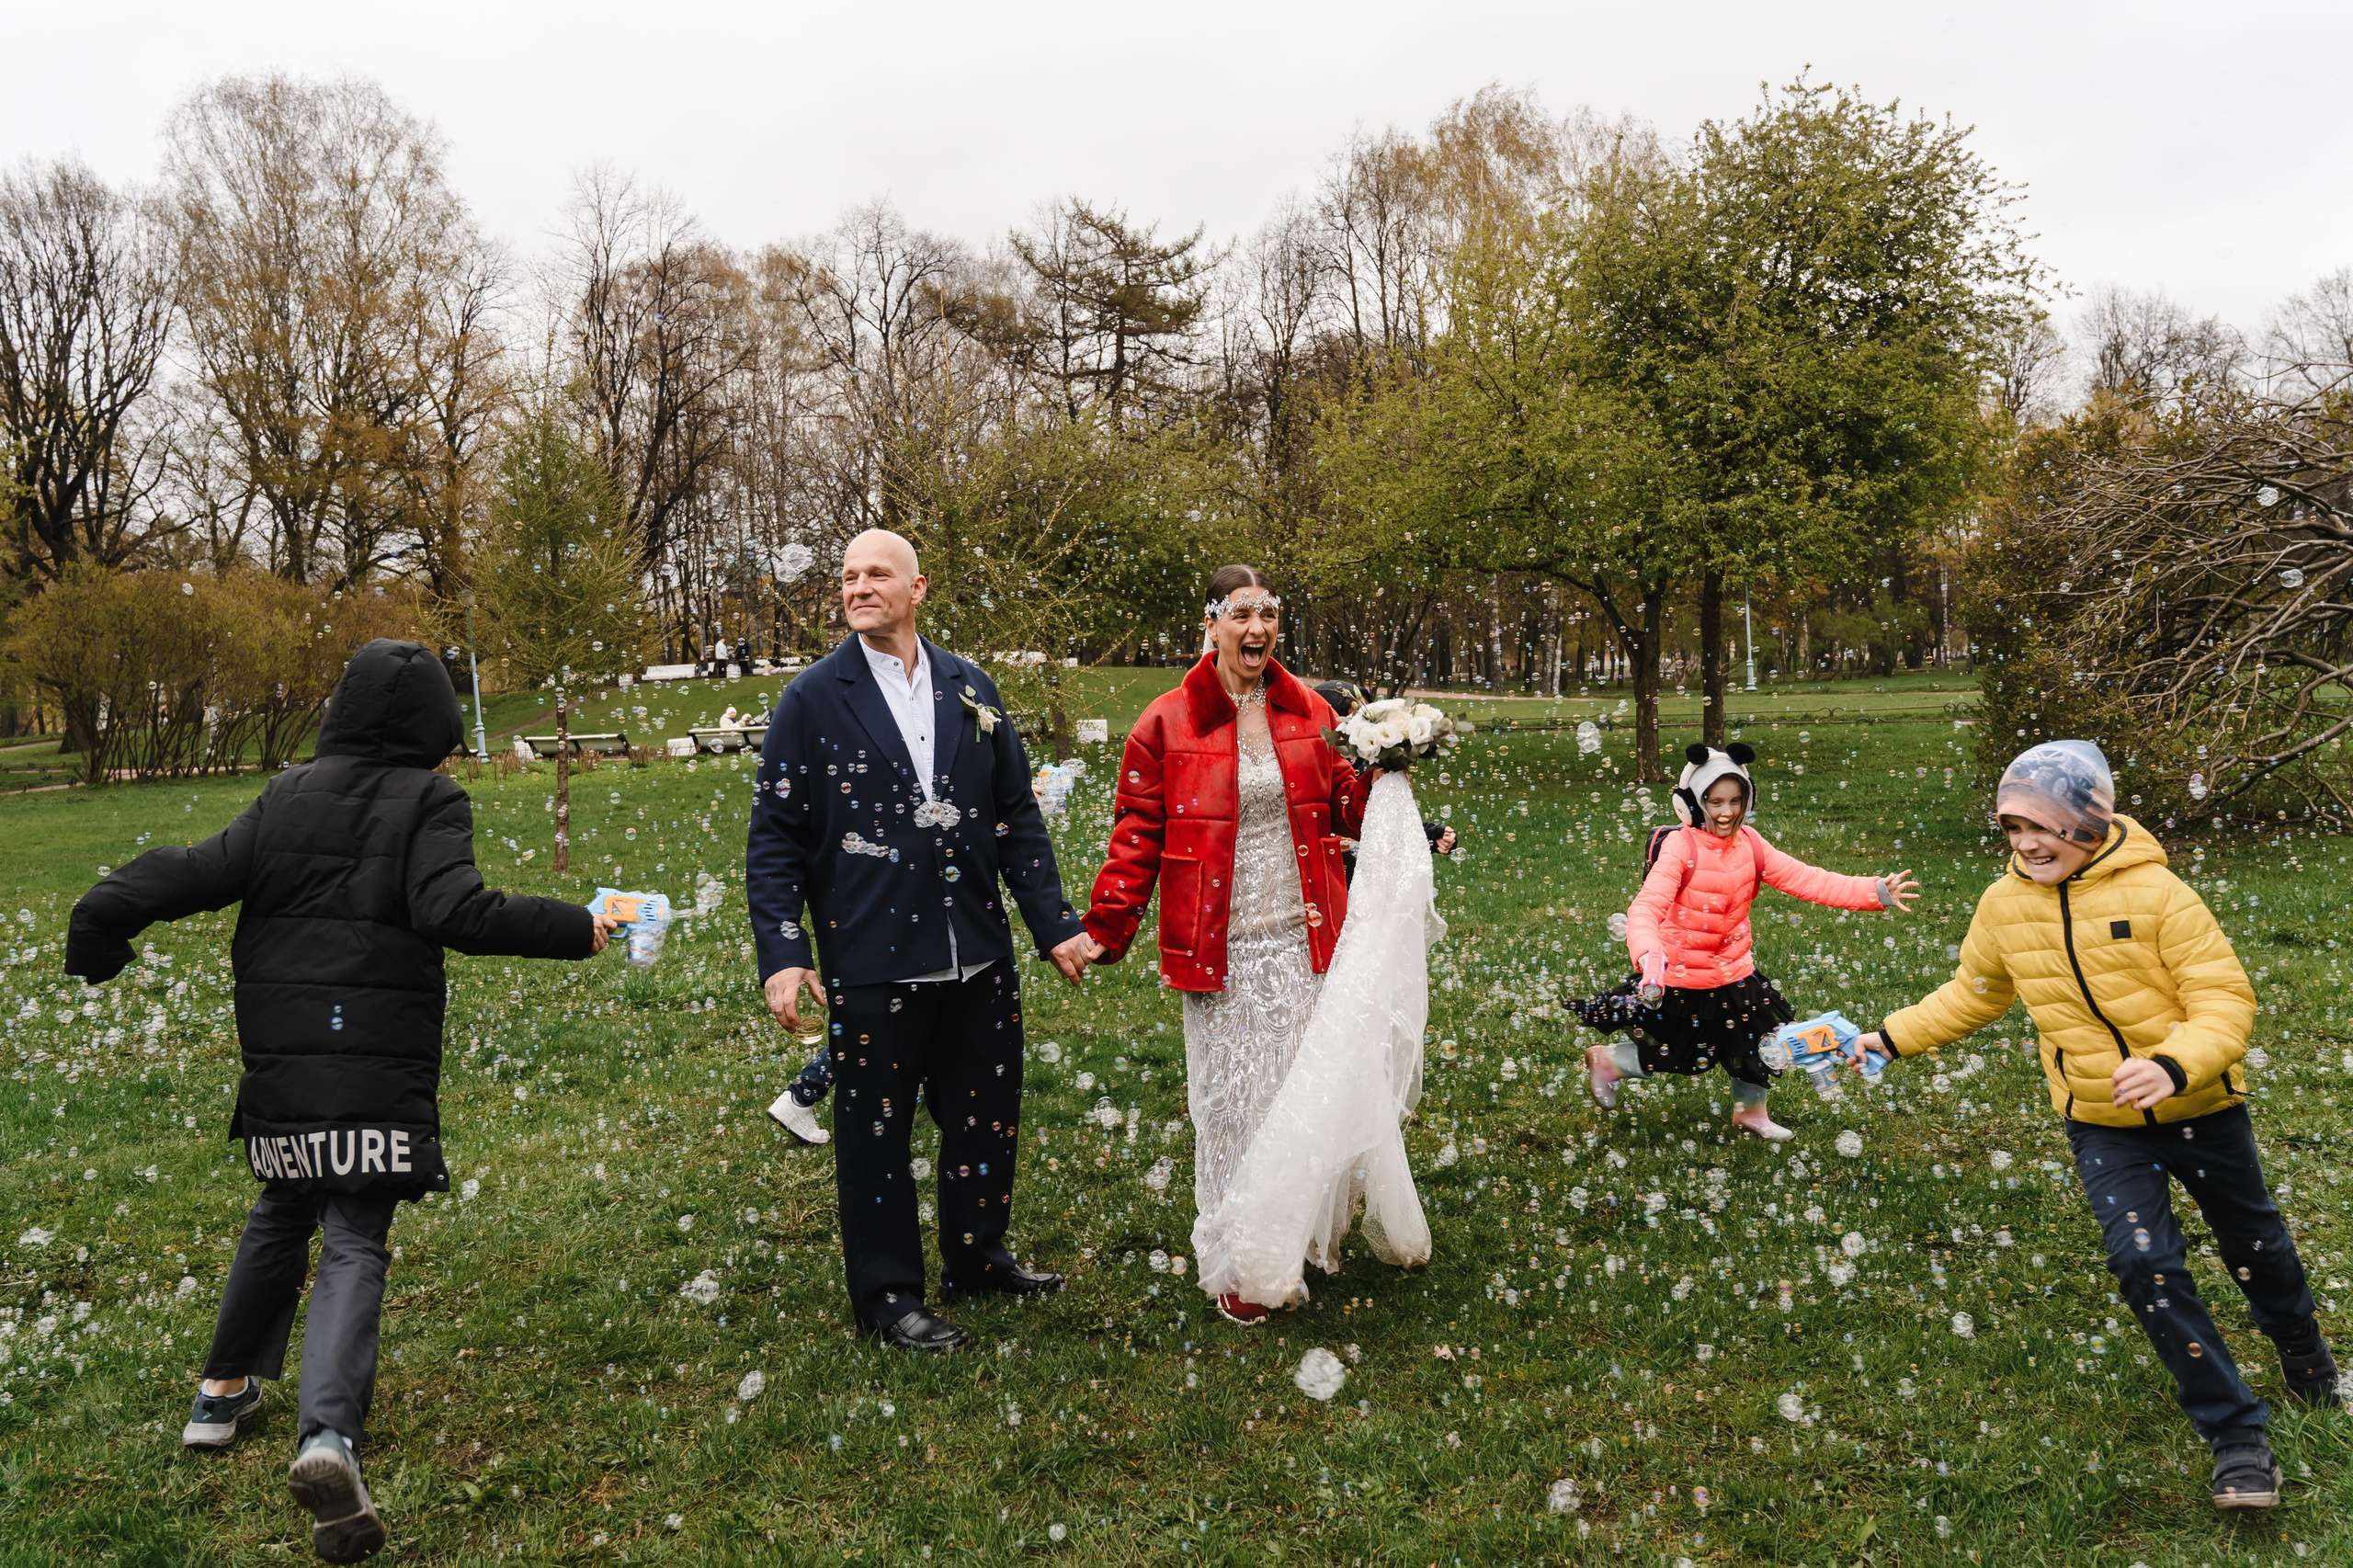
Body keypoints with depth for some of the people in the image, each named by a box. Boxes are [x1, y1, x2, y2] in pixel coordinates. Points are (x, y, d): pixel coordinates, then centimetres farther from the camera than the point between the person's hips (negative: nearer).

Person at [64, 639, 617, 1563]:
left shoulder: (287, 796, 8)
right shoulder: (427, 801, -5)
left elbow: (198, 873, 5)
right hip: (378, 1063, -4)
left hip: (277, 1054, 5)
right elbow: (455, 913, -19)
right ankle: (328, 1433, -22)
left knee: (282, 1213, 26)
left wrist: (98, 931, 21)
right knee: (355, 1245, -3)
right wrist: (575, 931, -12)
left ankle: (225, 1390, 38)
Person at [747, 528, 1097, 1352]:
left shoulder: (971, 689, 6)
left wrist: (1055, 924, 5)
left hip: (978, 959, 4)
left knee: (987, 1116, 16)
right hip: (872, 963, -4)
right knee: (876, 1131, 9)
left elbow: (1017, 818, 9)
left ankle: (977, 1256, 39)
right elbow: (775, 839, -4)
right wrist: (782, 956, -12)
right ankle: (888, 1293, 26)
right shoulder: (813, 698, -4)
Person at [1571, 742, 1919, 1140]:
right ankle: (1606, 1061, 33)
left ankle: (1751, 1112, 44)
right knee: (1675, 1055, 6)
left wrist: (1876, 892, -19)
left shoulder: (1750, 845, -3)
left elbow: (1806, 879, -8)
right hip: (1680, 977, -6)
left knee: (1759, 1039, 18)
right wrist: (1649, 955, -52)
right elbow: (1646, 907, -33)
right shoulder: (1680, 848, -22)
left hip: (1733, 971, 6)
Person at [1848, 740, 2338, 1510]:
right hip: (2102, 1125, 2)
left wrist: (2173, 1065, -40)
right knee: (2146, 1262, -13)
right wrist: (1894, 1036, 2)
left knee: (2254, 1245, 20)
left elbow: (2226, 1000, -22)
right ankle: (2236, 1434, 2)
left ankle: (2302, 1348, 53)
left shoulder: (2156, 893, -21)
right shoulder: (2004, 905, -8)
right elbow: (1972, 994, 9)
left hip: (2202, 1107, -2)